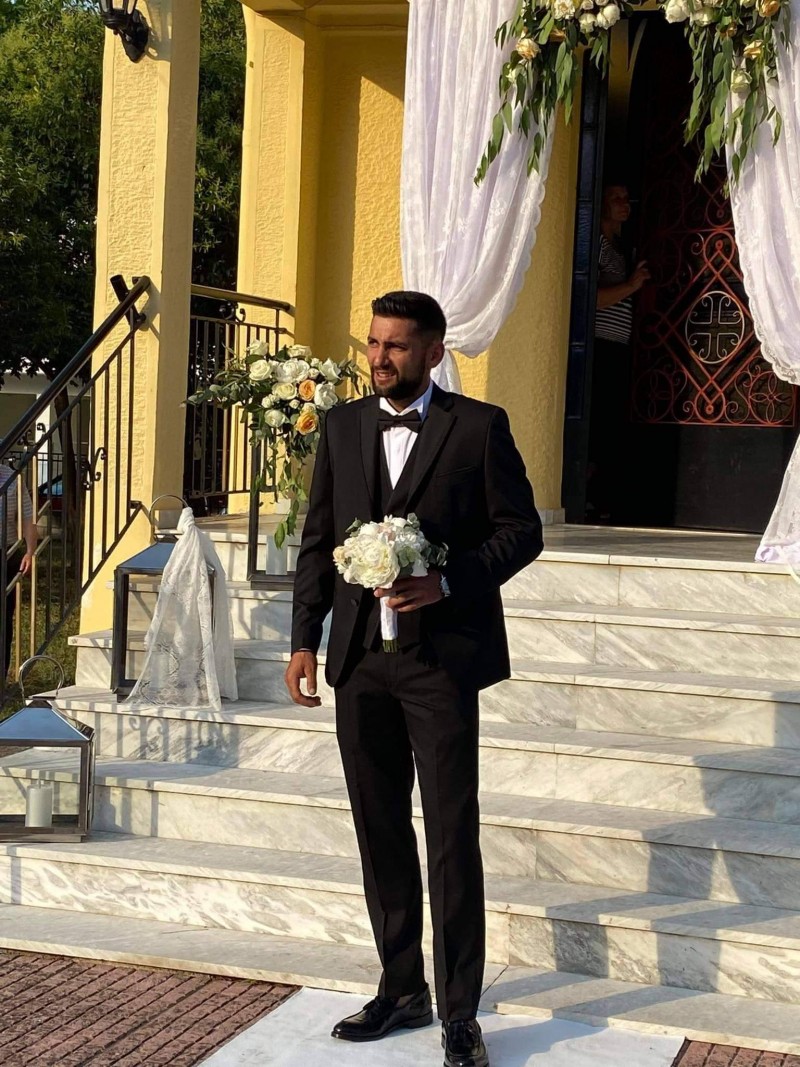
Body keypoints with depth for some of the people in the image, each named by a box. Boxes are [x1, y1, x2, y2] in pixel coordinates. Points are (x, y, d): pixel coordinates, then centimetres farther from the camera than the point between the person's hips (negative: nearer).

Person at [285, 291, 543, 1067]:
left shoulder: (478, 426, -3)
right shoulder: (343, 426, 10)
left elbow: (521, 529, -3)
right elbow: (318, 539, 12)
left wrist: (447, 583, -16)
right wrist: (305, 639, 6)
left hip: (442, 656, -5)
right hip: (360, 658, 5)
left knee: (451, 835, -2)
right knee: (380, 831, 11)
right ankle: (402, 989, 24)